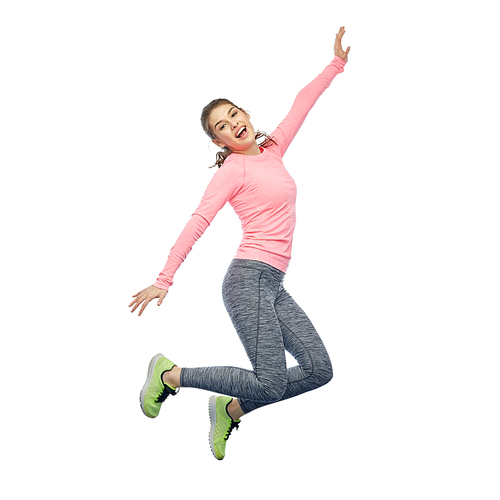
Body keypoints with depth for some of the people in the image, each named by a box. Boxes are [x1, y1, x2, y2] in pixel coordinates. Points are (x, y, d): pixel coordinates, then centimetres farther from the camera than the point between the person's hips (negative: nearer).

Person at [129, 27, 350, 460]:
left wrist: (337, 63, 27)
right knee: (271, 384, -13)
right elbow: (198, 222, -13)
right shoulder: (233, 170, -5)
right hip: (249, 279, -8)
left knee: (318, 370, 0)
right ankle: (170, 374, 2)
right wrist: (165, 279, -19)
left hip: (273, 286, 8)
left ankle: (230, 409, 12)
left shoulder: (272, 151, 16)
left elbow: (302, 104, 24)